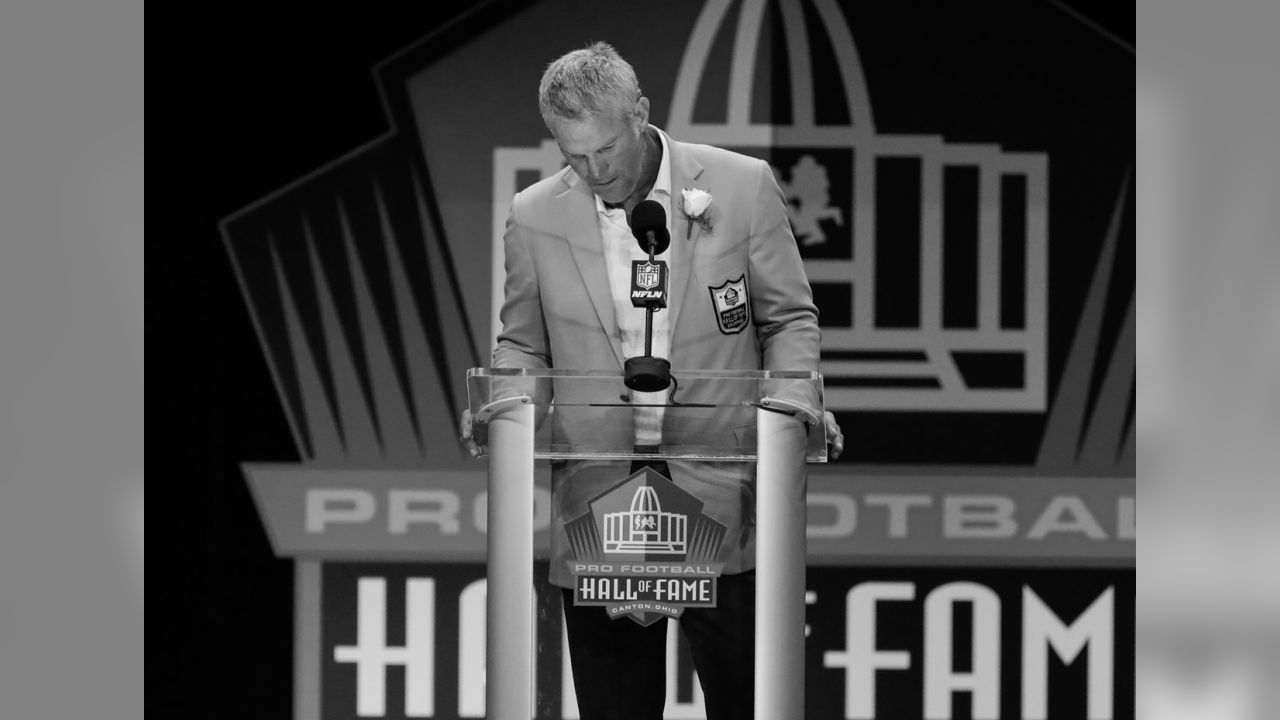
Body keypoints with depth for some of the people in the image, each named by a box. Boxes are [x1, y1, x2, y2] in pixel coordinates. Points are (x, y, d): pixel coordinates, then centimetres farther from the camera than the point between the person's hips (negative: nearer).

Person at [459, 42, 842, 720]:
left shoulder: (742, 187, -1)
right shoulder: (535, 218, 3)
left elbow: (789, 317, 8)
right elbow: (523, 343, 15)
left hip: (723, 499, -1)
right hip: (597, 508, 1)